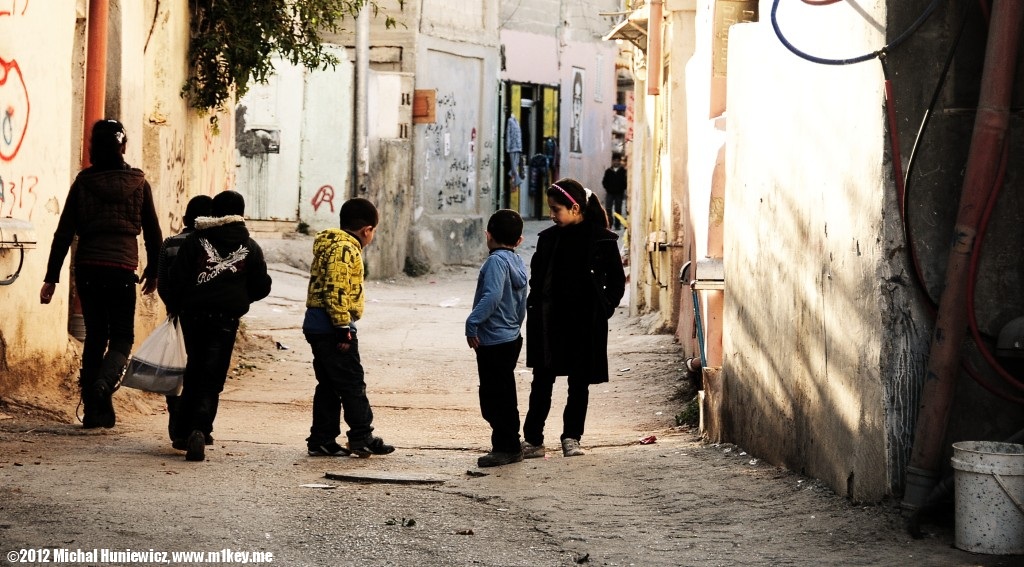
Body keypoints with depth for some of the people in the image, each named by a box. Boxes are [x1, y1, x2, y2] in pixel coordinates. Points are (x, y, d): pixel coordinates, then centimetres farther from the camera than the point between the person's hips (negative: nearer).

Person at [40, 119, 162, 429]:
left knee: (95, 336, 12)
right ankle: (104, 382, -23)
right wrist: (153, 272, 19)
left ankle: (94, 410, 10)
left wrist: (51, 277, 3)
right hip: (122, 270, -1)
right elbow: (152, 231, 7)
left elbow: (64, 232, 0)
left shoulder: (83, 182, 2)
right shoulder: (138, 183, 2)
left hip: (87, 268, 2)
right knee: (122, 338, 8)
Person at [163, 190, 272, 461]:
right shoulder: (250, 248, 3)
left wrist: (173, 305, 11)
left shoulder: (196, 240, 1)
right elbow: (262, 287, 6)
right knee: (211, 378, -1)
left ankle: (182, 431, 20)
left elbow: (176, 277, -3)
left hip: (193, 314, 1)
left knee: (194, 371, 18)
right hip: (226, 318, -1)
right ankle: (199, 430, -20)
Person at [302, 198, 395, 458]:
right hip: (331, 327, -10)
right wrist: (343, 327, -22)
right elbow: (336, 289, -22)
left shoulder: (332, 245, 20)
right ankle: (362, 439, 0)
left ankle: (321, 441, 12)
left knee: (328, 386, 12)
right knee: (352, 385, -4)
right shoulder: (345, 249, -13)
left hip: (317, 326, 10)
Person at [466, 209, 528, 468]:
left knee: (494, 396, -3)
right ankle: (509, 446, 23)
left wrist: (472, 323, -25)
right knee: (503, 395, 17)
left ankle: (505, 448, -1)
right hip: (511, 337, 10)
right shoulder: (518, 263, 11)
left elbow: (492, 296, -30)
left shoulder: (496, 261, -17)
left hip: (493, 340, -10)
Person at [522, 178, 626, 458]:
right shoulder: (548, 238, 4)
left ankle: (572, 436, 19)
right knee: (541, 382, 1)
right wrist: (535, 309, 1)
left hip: (586, 323, -2)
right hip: (551, 322, 2)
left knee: (580, 382, 7)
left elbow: (617, 280, 2)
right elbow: (536, 278, 12)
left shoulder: (602, 240, -5)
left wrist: (604, 310, -6)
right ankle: (532, 440, 4)